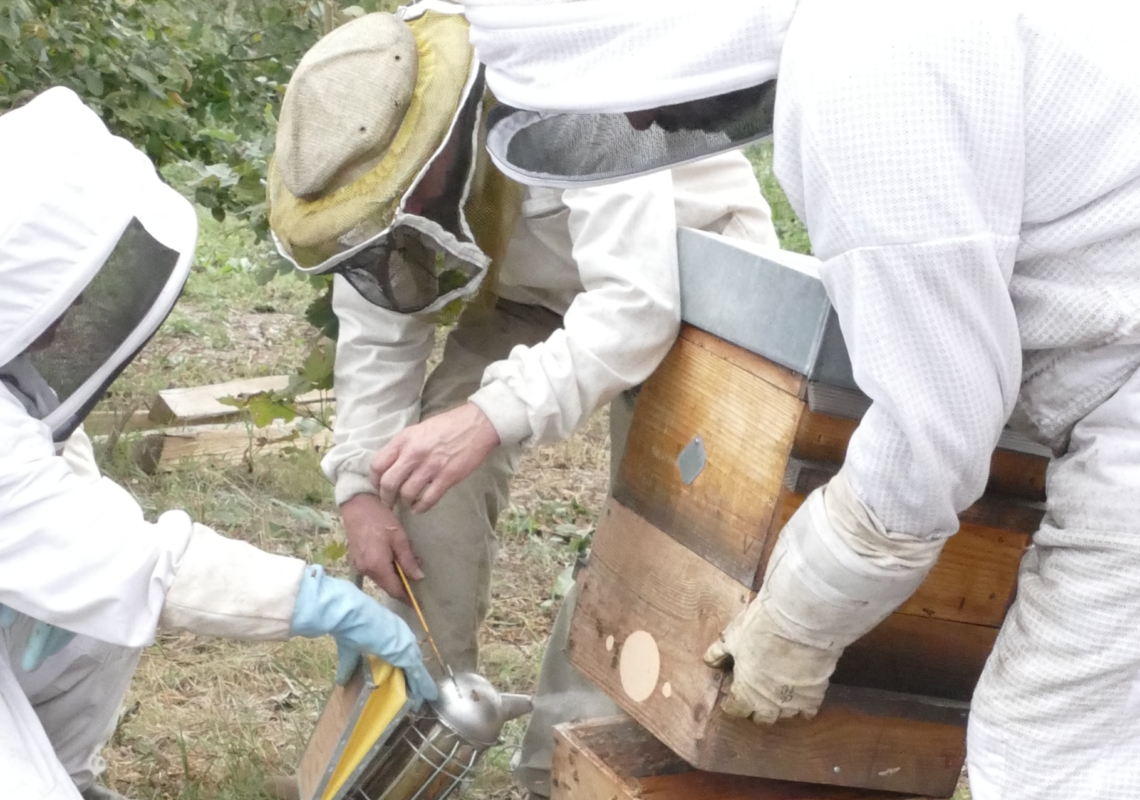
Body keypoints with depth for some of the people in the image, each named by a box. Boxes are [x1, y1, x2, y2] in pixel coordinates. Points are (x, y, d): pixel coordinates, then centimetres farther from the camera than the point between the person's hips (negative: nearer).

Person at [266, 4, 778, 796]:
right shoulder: (382, 146, -20)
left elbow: (637, 306, -48)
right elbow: (379, 322, -10)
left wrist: (493, 415, -58)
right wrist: (361, 481, -16)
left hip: (692, 271, -5)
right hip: (531, 283, 5)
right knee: (430, 468, -11)